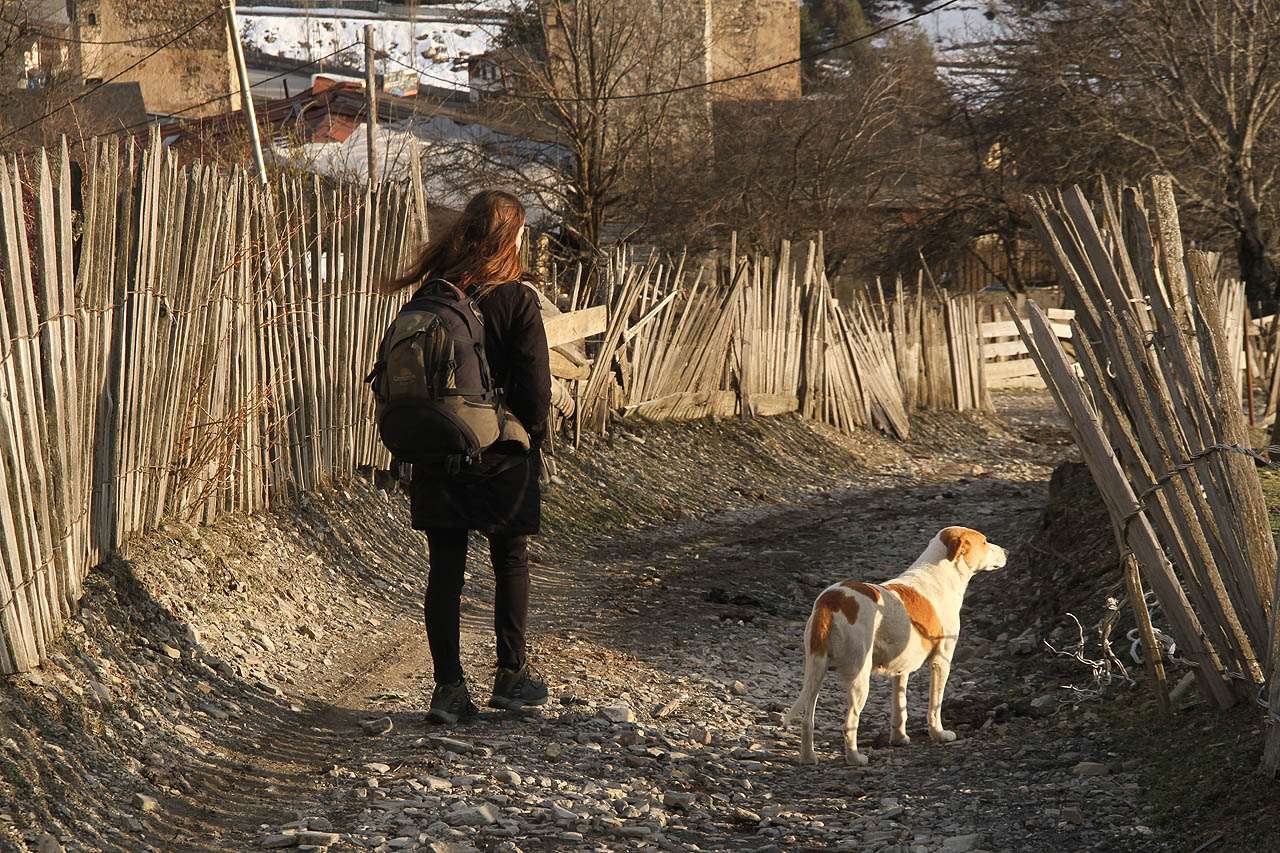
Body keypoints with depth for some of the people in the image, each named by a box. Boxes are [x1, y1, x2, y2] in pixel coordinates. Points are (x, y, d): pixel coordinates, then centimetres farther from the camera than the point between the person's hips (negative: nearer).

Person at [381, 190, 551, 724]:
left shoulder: (430, 296, 0)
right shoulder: (516, 299, -11)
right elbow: (536, 382, -13)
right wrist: (530, 434, 3)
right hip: (501, 457, -3)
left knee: (444, 569, 5)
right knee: (511, 561, 14)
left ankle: (448, 687, 2)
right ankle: (511, 676, 18)